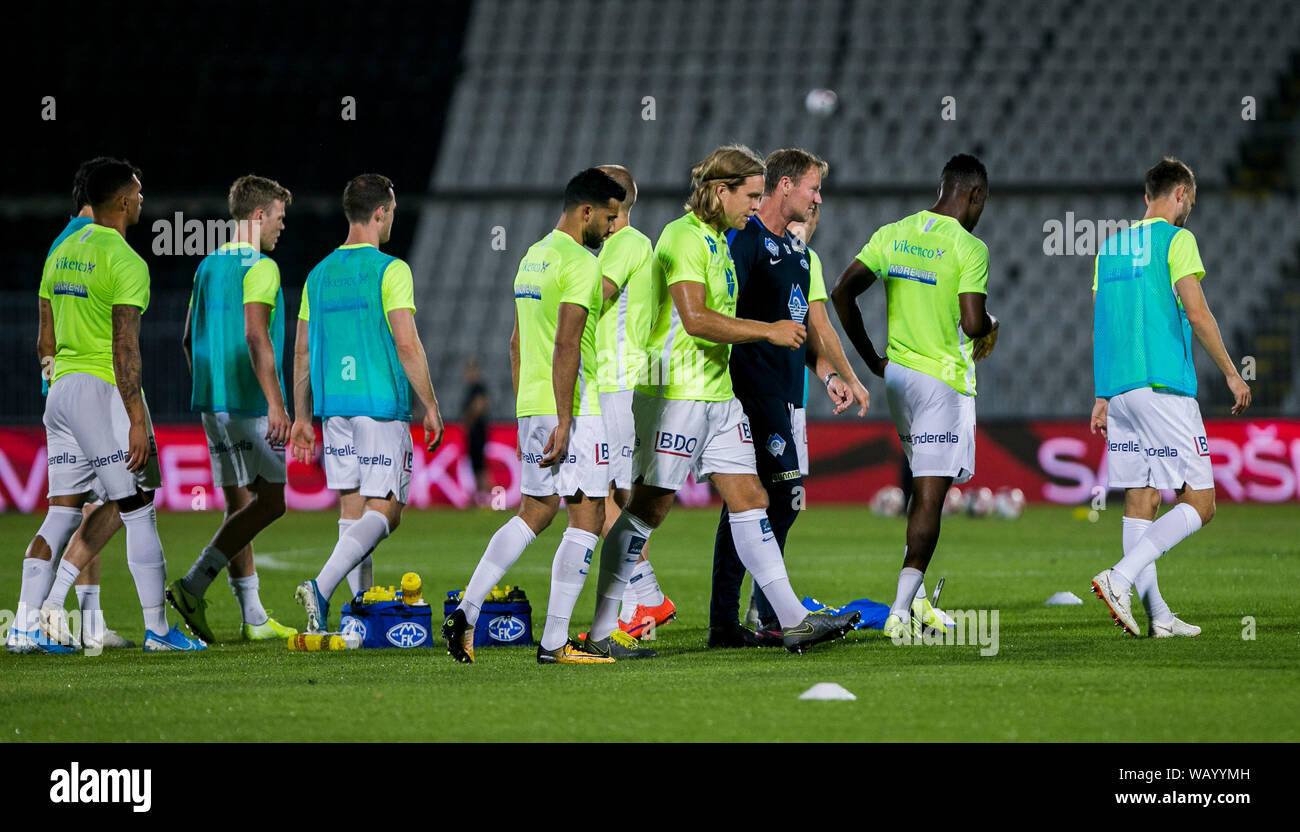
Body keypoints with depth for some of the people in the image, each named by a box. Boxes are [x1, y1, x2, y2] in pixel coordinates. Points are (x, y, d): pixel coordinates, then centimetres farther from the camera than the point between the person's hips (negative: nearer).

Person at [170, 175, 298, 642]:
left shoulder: (208, 266, 15)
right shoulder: (259, 267, -11)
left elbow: (190, 338, 18)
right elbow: (256, 337, -20)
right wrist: (275, 404, -22)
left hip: (212, 401, 9)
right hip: (251, 404, -9)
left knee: (240, 505, 9)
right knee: (268, 502, -5)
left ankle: (253, 617, 8)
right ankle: (193, 586, -14)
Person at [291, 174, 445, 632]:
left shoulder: (319, 274, 11)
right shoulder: (390, 271, -8)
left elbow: (302, 350, 12)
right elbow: (407, 344, -14)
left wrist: (302, 417, 18)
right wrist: (431, 405, -6)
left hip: (335, 406, 6)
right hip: (382, 405, -6)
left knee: (352, 509, 11)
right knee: (383, 510, -5)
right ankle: (321, 587, -24)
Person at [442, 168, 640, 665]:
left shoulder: (532, 257, 16)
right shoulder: (581, 264, -13)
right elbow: (566, 345, -20)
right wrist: (563, 423, -21)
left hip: (531, 405, 9)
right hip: (575, 407, -9)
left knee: (534, 513, 16)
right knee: (586, 517, -4)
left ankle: (465, 613, 8)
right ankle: (555, 642, -6)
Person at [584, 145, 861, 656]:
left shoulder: (718, 241, 18)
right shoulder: (684, 238, -13)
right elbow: (694, 318, -24)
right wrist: (767, 331, -19)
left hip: (718, 395, 9)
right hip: (674, 394, -9)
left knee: (749, 501, 3)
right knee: (647, 508, -4)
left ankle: (793, 620, 1)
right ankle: (602, 629, 3)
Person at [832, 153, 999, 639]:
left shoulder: (893, 235, 7)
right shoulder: (969, 247, -12)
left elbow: (842, 292, 4)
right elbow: (972, 323, -20)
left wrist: (871, 358, 11)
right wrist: (990, 327, 5)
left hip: (898, 375, 7)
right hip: (944, 380, -7)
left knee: (924, 485, 21)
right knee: (931, 496, -5)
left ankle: (915, 597, 17)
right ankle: (901, 610, -11)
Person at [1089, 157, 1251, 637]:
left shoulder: (1110, 246, 17)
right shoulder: (1176, 239, -4)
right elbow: (1197, 314, -12)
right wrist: (1231, 374, -4)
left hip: (1118, 389, 8)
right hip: (1164, 387, -8)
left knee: (1140, 503, 7)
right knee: (1199, 503, -4)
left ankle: (1157, 614, 4)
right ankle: (1120, 579, -20)